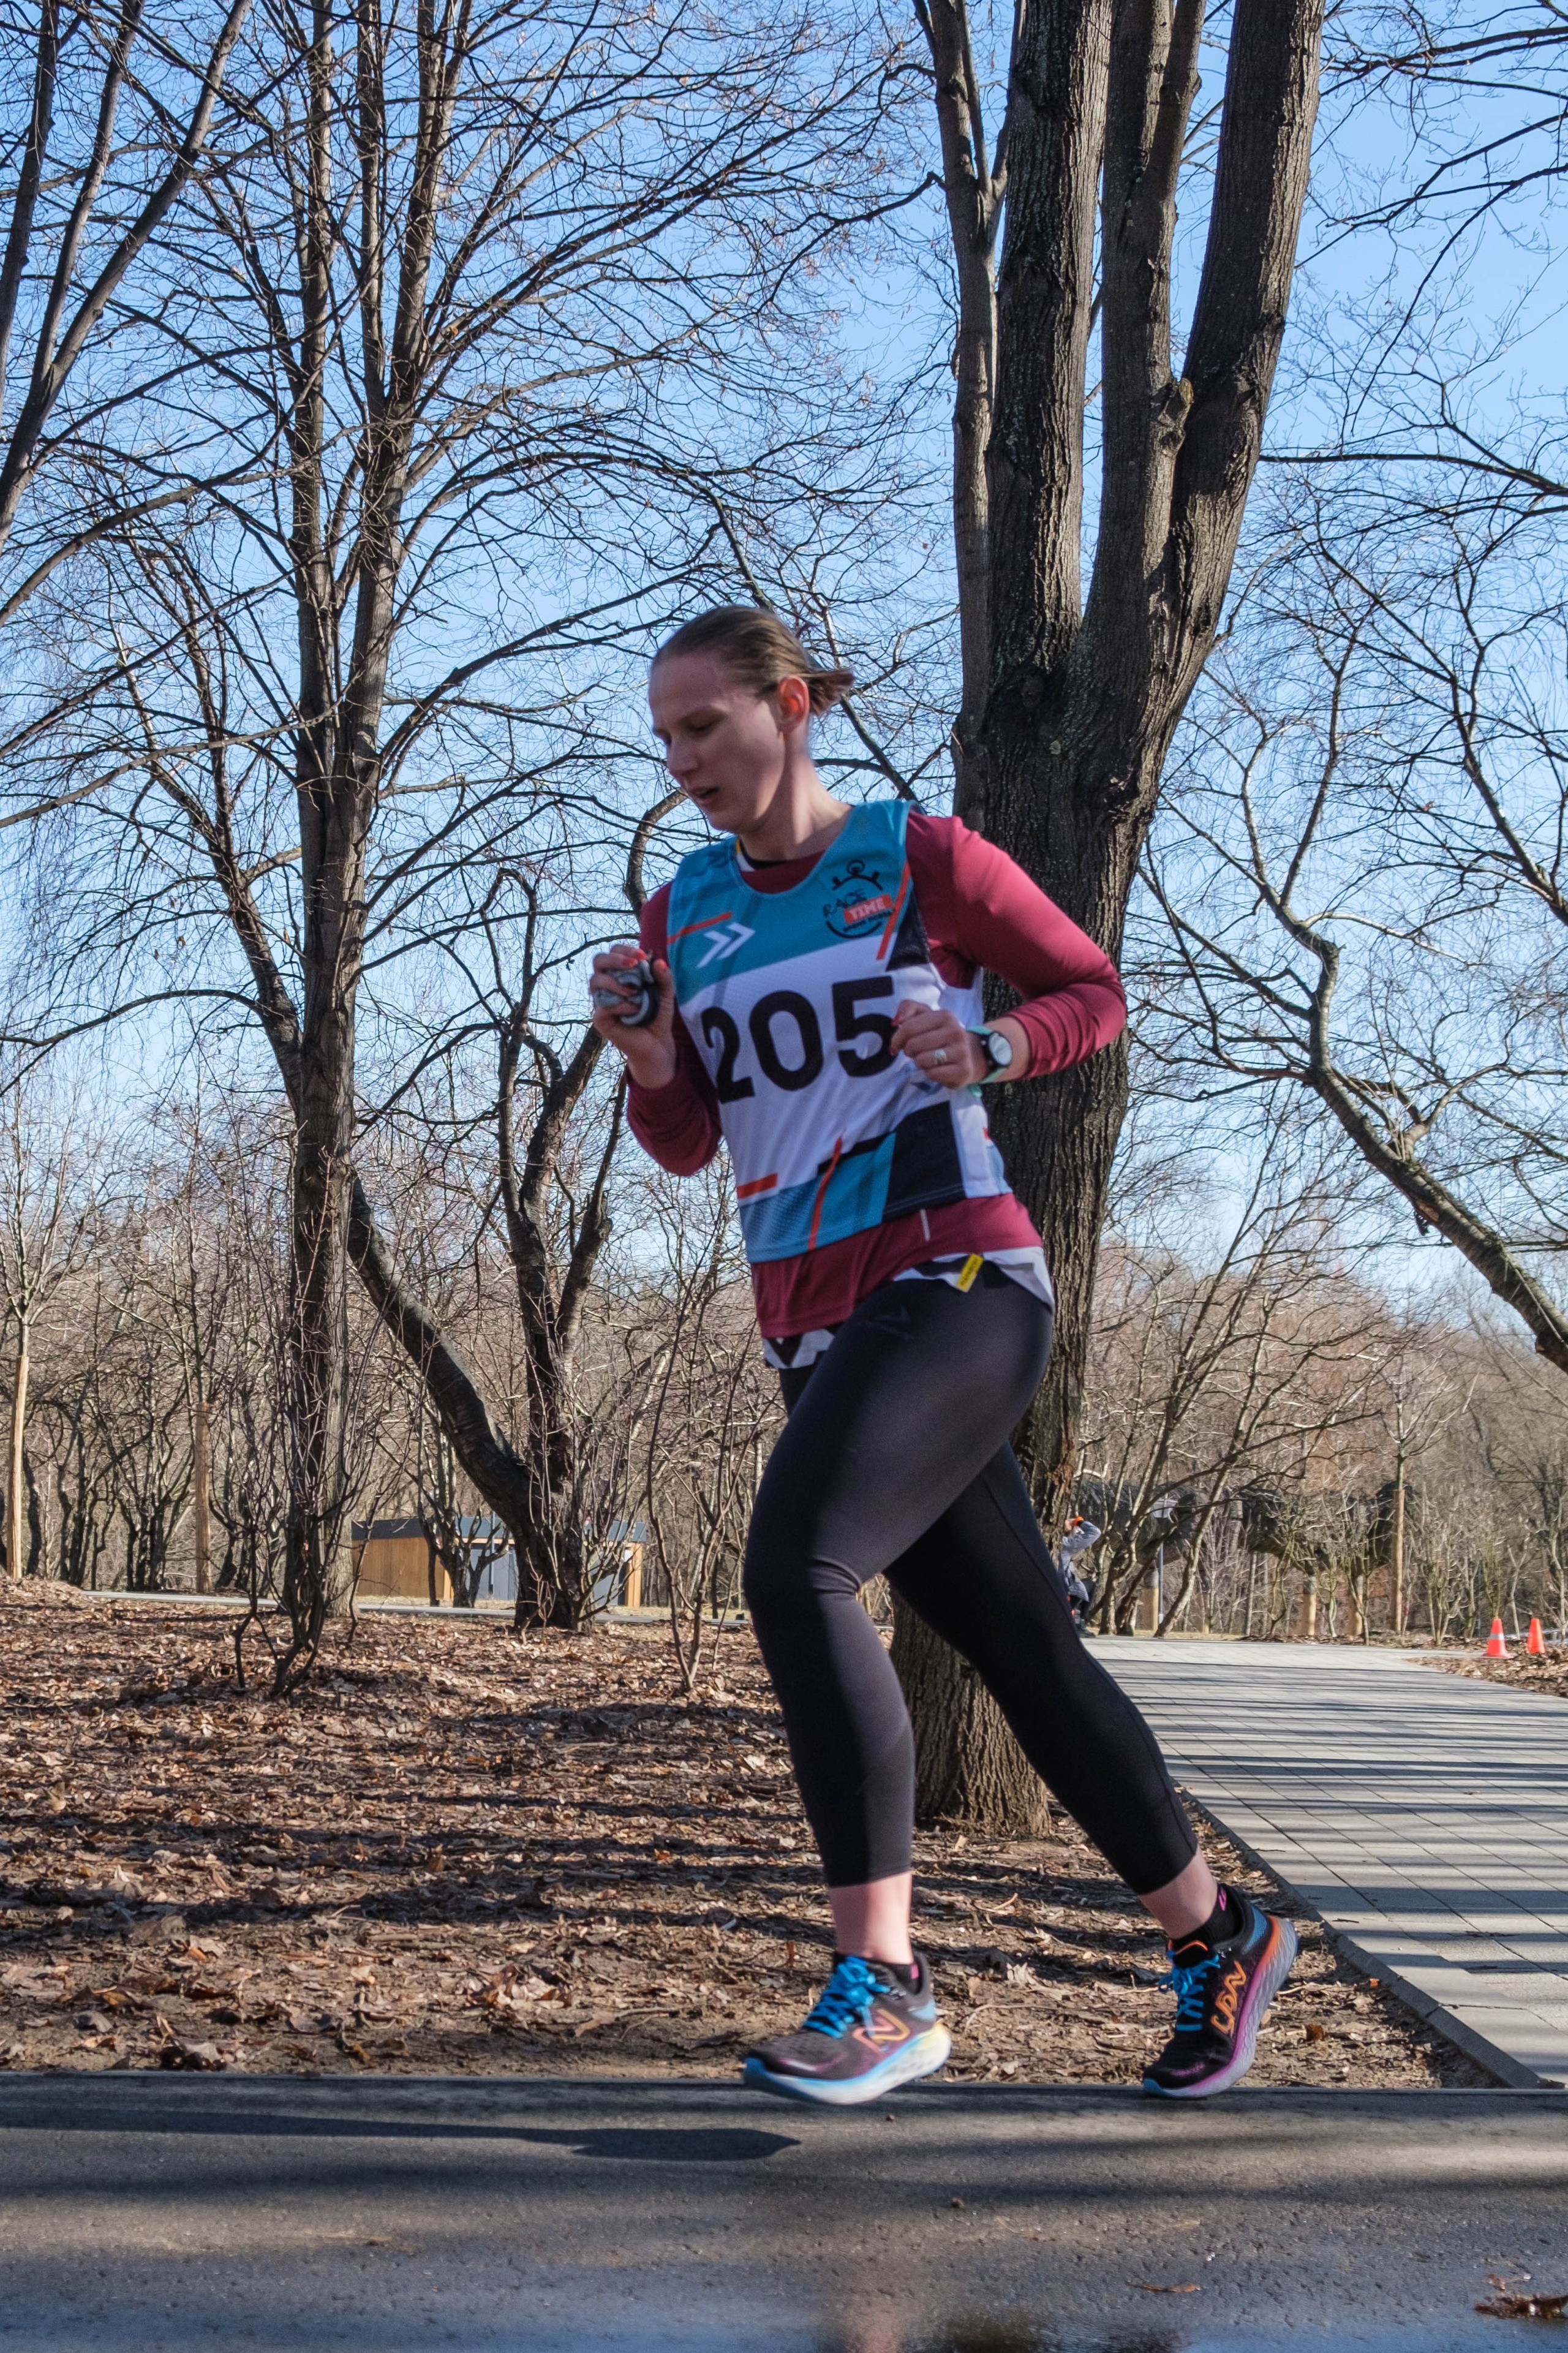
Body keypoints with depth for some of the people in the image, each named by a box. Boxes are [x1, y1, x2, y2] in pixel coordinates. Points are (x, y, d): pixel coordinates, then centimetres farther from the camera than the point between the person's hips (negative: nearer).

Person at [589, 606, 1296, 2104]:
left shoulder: (922, 859, -2)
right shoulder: (685, 913, 12)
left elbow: (1095, 992, 7)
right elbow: (684, 1148, 15)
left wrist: (991, 1049, -12)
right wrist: (646, 1055, -5)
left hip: (954, 1280, -6)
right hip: (815, 1328, 6)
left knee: (795, 1563, -27)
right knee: (1021, 1648, 9)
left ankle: (882, 1983, -25)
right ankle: (1218, 1940, 25)